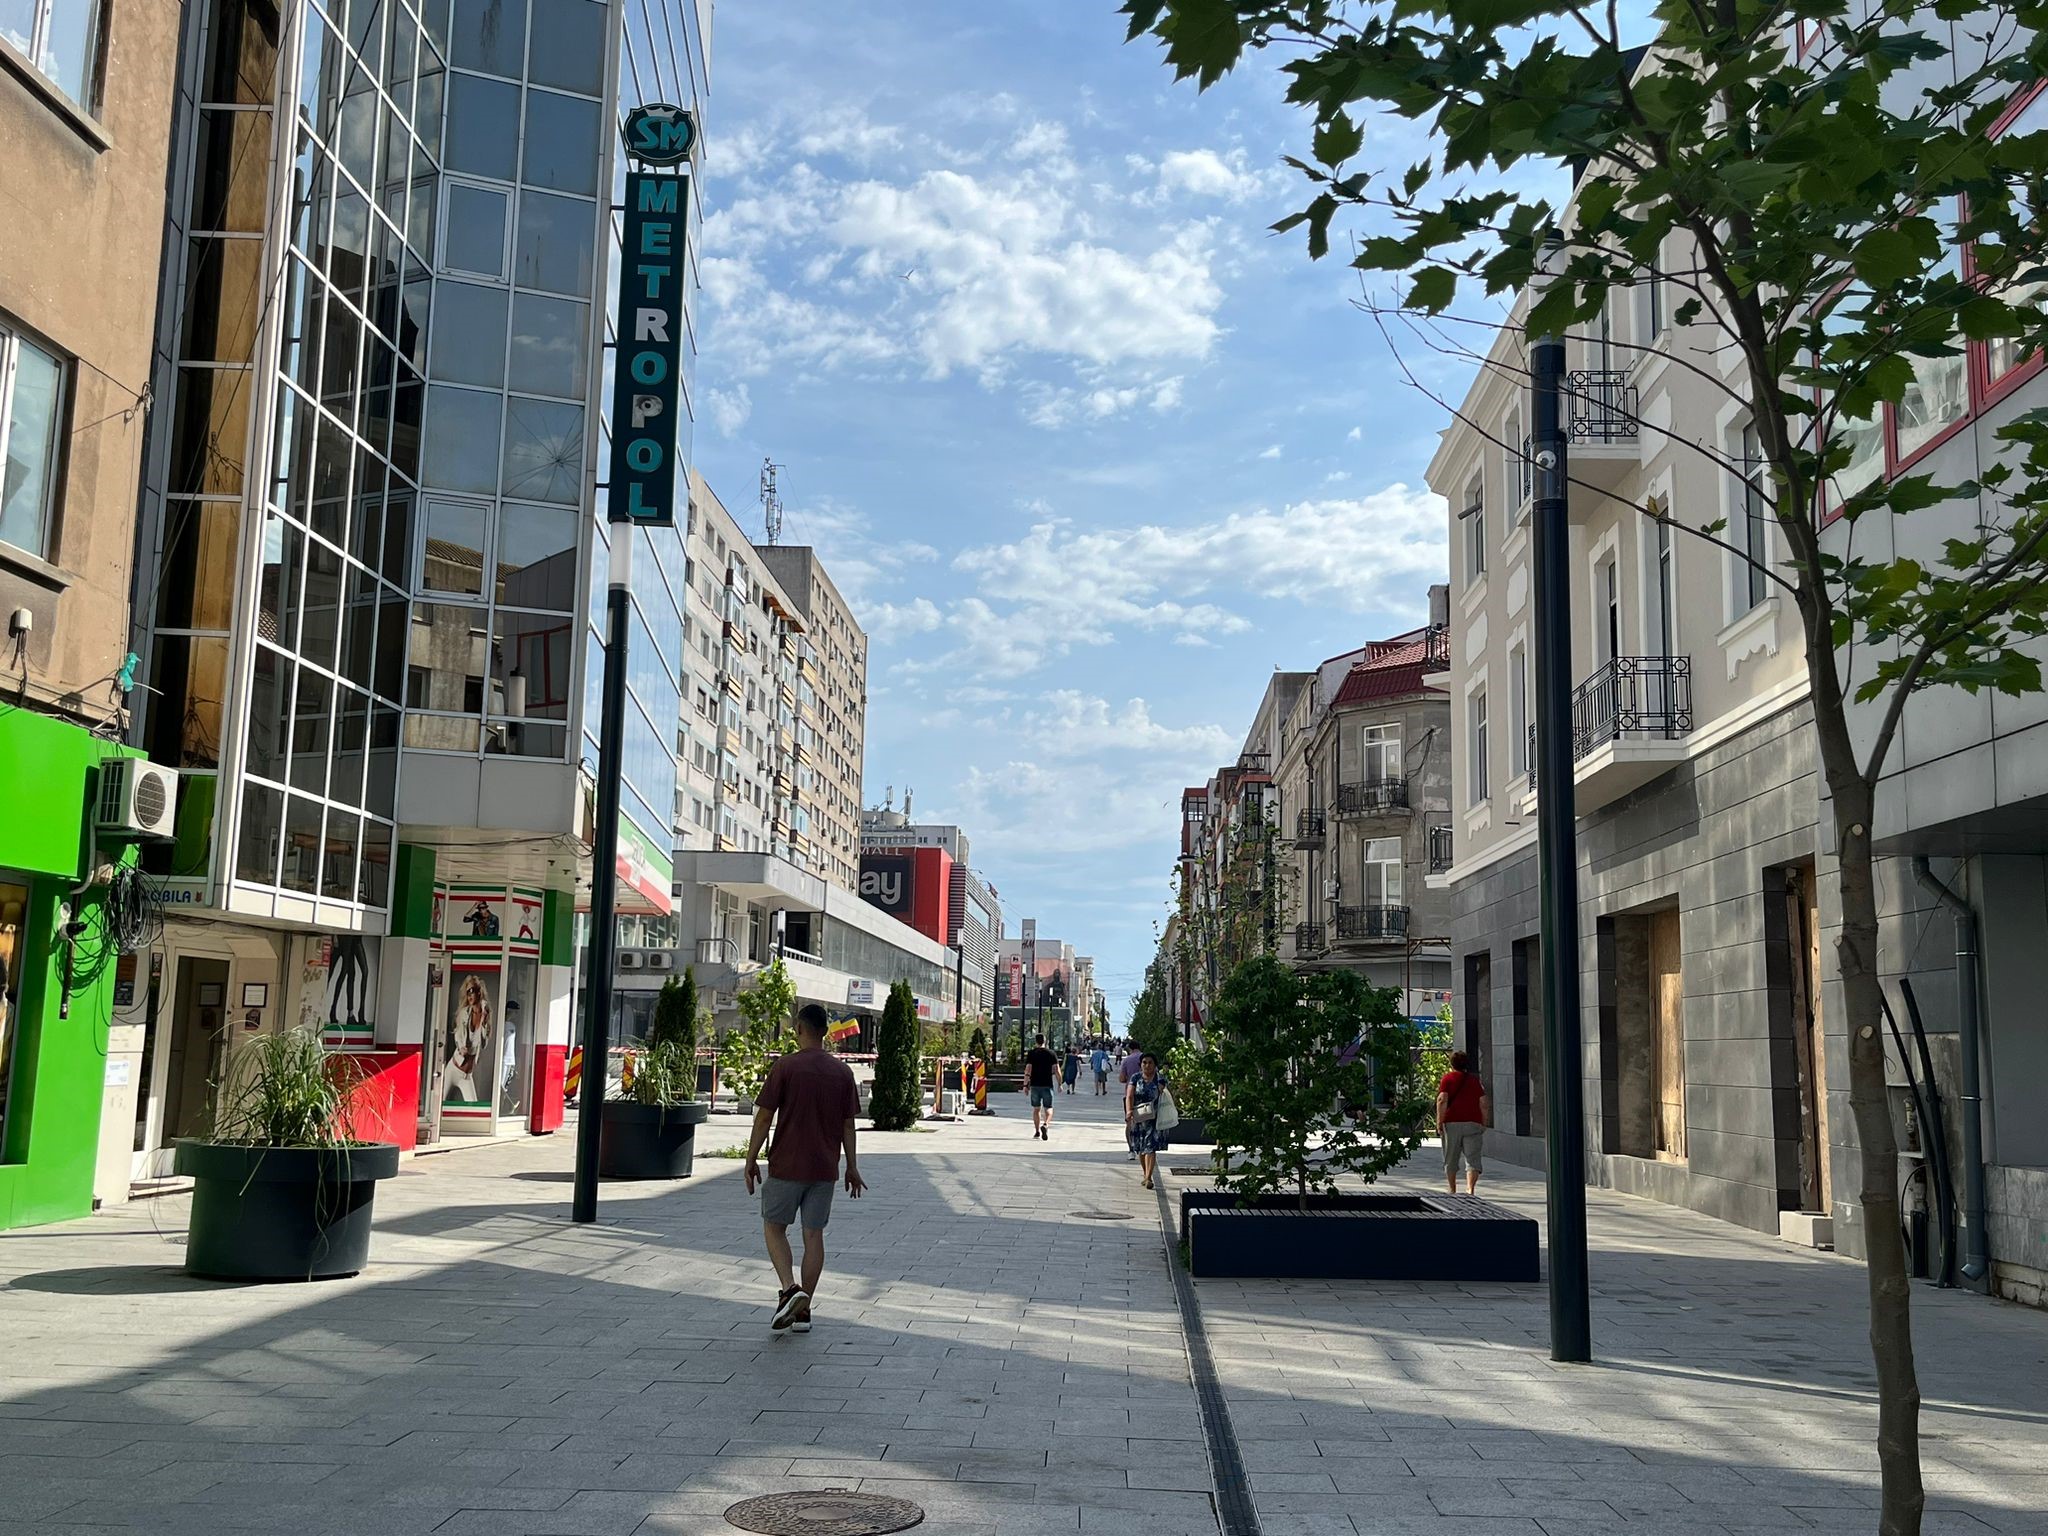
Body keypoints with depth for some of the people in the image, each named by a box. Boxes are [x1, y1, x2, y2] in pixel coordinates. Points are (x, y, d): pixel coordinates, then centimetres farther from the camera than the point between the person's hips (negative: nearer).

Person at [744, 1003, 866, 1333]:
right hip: (825, 1169, 4)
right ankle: (804, 1311, 10)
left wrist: (751, 1160, 0)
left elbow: (764, 1117, -8)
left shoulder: (784, 1067, -9)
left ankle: (789, 1289, -10)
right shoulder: (843, 1072, 3)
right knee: (814, 1234, 9)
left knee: (774, 1227, 11)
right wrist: (852, 1168, 13)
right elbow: (848, 1125, 6)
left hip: (786, 1167, -4)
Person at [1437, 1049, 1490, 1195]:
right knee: (1472, 1158, -3)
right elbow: (1484, 1104, 6)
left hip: (1451, 1123, -1)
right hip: (1473, 1123, 1)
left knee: (1451, 1159, 13)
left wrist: (1439, 1122, -7)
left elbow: (1442, 1100, -9)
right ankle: (1470, 1188, -21)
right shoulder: (1475, 1079, 11)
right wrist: (1484, 1124, 14)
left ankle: (1452, 1190, 23)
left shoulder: (1448, 1078, 3)